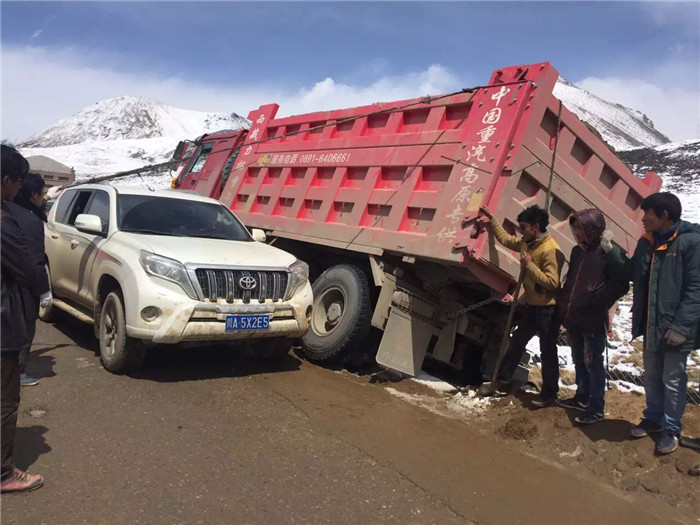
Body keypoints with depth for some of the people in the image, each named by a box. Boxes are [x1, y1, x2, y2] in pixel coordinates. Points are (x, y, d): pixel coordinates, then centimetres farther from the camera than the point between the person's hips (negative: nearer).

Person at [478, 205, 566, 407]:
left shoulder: (551, 250, -23)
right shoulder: (526, 243, 3)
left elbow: (552, 283, -28)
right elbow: (505, 238, 20)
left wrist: (529, 265, -27)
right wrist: (491, 218, 19)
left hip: (547, 308, -8)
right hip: (530, 305, 8)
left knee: (547, 351, 2)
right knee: (516, 342, 16)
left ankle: (549, 393, 15)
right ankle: (501, 379, 29)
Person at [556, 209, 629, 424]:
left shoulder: (608, 252, -14)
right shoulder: (577, 251, 11)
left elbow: (621, 285, -17)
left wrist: (597, 304, -17)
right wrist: (562, 303, 11)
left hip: (593, 320, -8)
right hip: (574, 318, 8)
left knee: (593, 363, 1)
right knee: (579, 361, 19)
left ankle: (596, 409, 12)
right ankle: (582, 398, 34)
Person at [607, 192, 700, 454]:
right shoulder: (647, 241, 7)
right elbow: (631, 273, 18)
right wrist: (611, 251, 10)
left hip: (674, 327, -7)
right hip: (651, 325, 7)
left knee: (673, 380, 7)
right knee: (651, 376, 19)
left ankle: (671, 429, 22)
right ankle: (653, 418, 35)